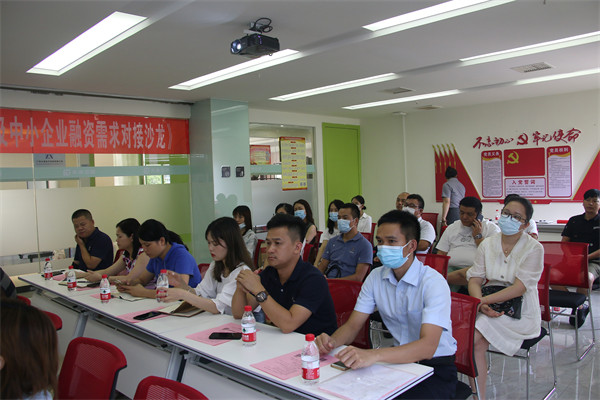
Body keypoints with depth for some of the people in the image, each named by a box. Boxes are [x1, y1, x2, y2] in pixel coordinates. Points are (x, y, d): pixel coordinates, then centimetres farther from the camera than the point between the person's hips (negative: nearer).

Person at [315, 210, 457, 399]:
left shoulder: (433, 282, -20)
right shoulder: (376, 277, -1)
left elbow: (428, 346, -32)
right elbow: (353, 325, 0)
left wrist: (373, 355, -47)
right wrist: (332, 341, -24)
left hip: (435, 366, -4)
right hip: (399, 359, 5)